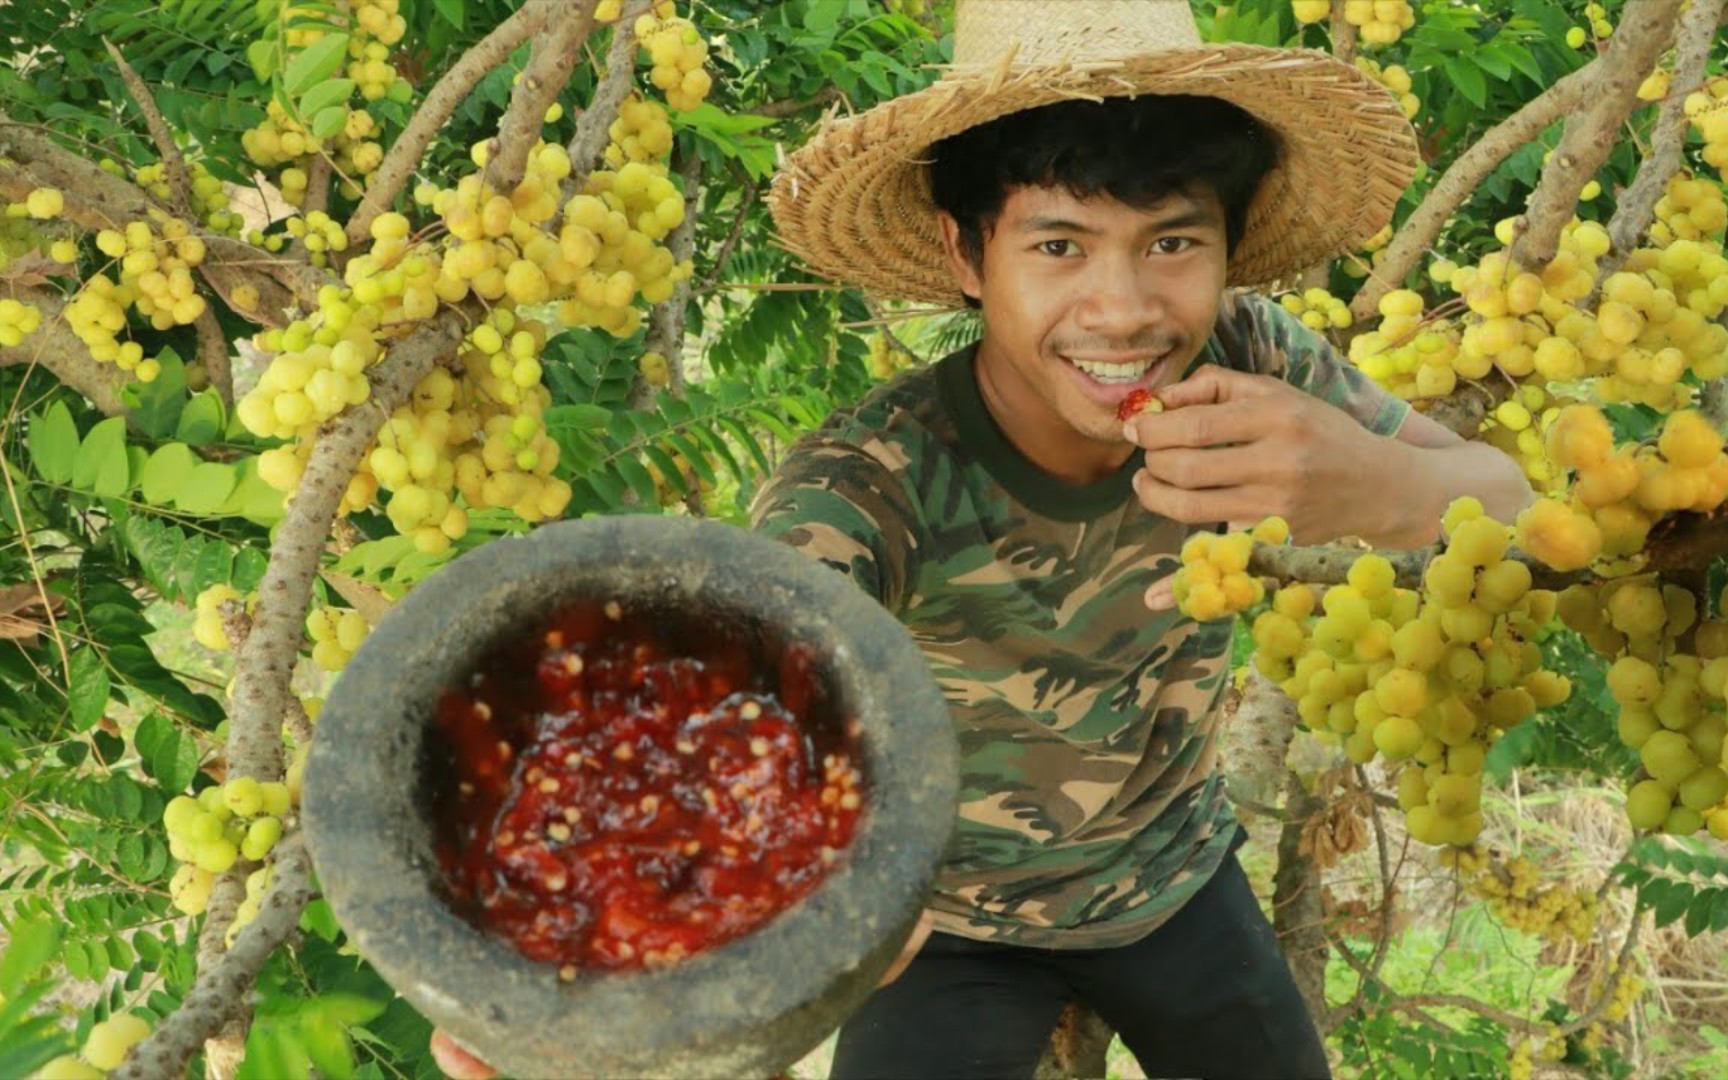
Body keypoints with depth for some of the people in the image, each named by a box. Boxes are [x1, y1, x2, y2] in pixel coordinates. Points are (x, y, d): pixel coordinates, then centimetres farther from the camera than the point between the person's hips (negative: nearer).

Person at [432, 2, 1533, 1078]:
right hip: (952, 924, -3)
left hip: (1175, 876, 4)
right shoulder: (864, 487, -34)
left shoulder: (1248, 364, -22)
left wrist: (1381, 486, -48)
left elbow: (1512, 511, -23)